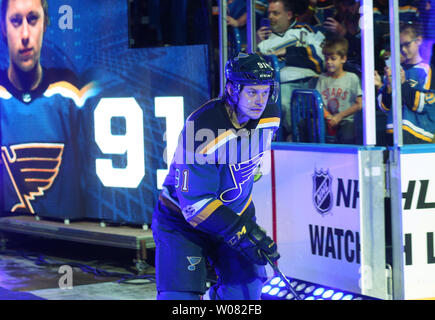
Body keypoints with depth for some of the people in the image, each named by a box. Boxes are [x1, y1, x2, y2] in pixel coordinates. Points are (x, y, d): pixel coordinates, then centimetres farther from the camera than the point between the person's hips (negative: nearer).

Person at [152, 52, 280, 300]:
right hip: (183, 218, -6)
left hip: (236, 212, 6)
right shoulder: (202, 130, -30)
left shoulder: (270, 117, -9)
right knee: (181, 294, -15)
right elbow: (196, 203, -29)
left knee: (246, 288, -2)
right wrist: (241, 233, -33)